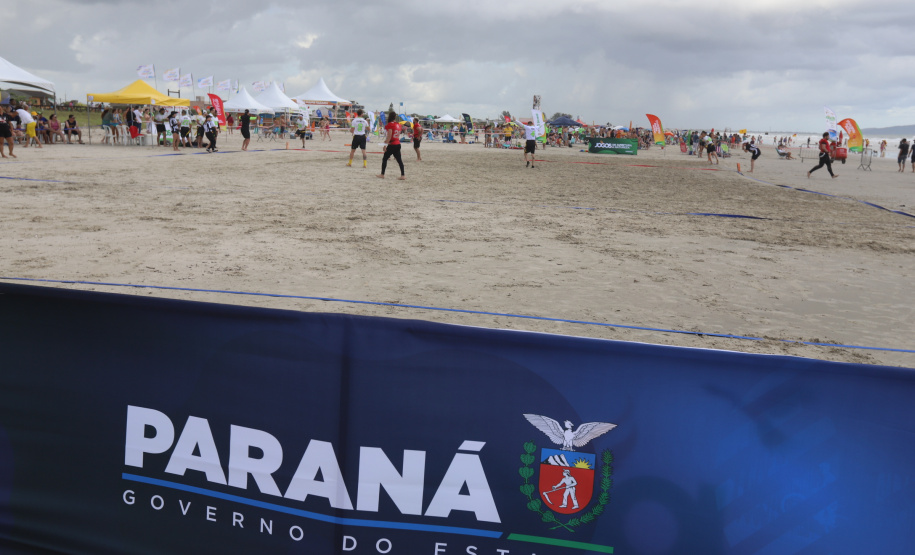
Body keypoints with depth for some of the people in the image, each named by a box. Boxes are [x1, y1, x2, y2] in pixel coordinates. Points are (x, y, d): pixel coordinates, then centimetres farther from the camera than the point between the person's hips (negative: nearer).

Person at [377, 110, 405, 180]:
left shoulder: (390, 125, -13)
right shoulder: (398, 125, 10)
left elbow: (389, 136, -19)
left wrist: (385, 144, -16)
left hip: (391, 145, -7)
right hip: (398, 144, 7)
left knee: (384, 158, 7)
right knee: (399, 160, 7)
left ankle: (382, 174, 12)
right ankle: (403, 175, 2)